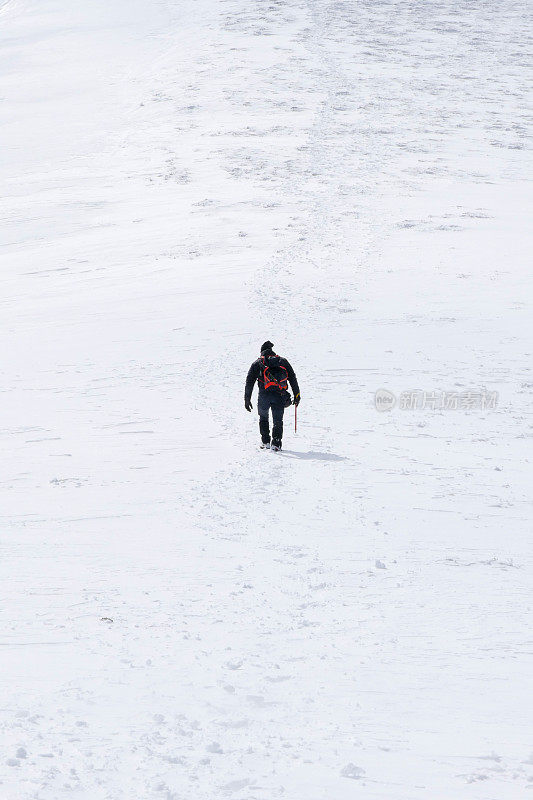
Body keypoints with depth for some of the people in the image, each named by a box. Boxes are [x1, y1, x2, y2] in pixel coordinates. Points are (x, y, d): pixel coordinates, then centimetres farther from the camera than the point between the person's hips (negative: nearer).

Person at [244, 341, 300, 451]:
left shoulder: (257, 363, 16)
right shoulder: (283, 361, 18)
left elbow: (249, 382, 10)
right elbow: (293, 379, 13)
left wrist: (247, 399, 10)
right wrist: (297, 395, 15)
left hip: (264, 395, 0)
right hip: (280, 395, 0)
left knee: (263, 417, 21)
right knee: (278, 420, 9)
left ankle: (265, 441, 12)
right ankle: (276, 443, -7)